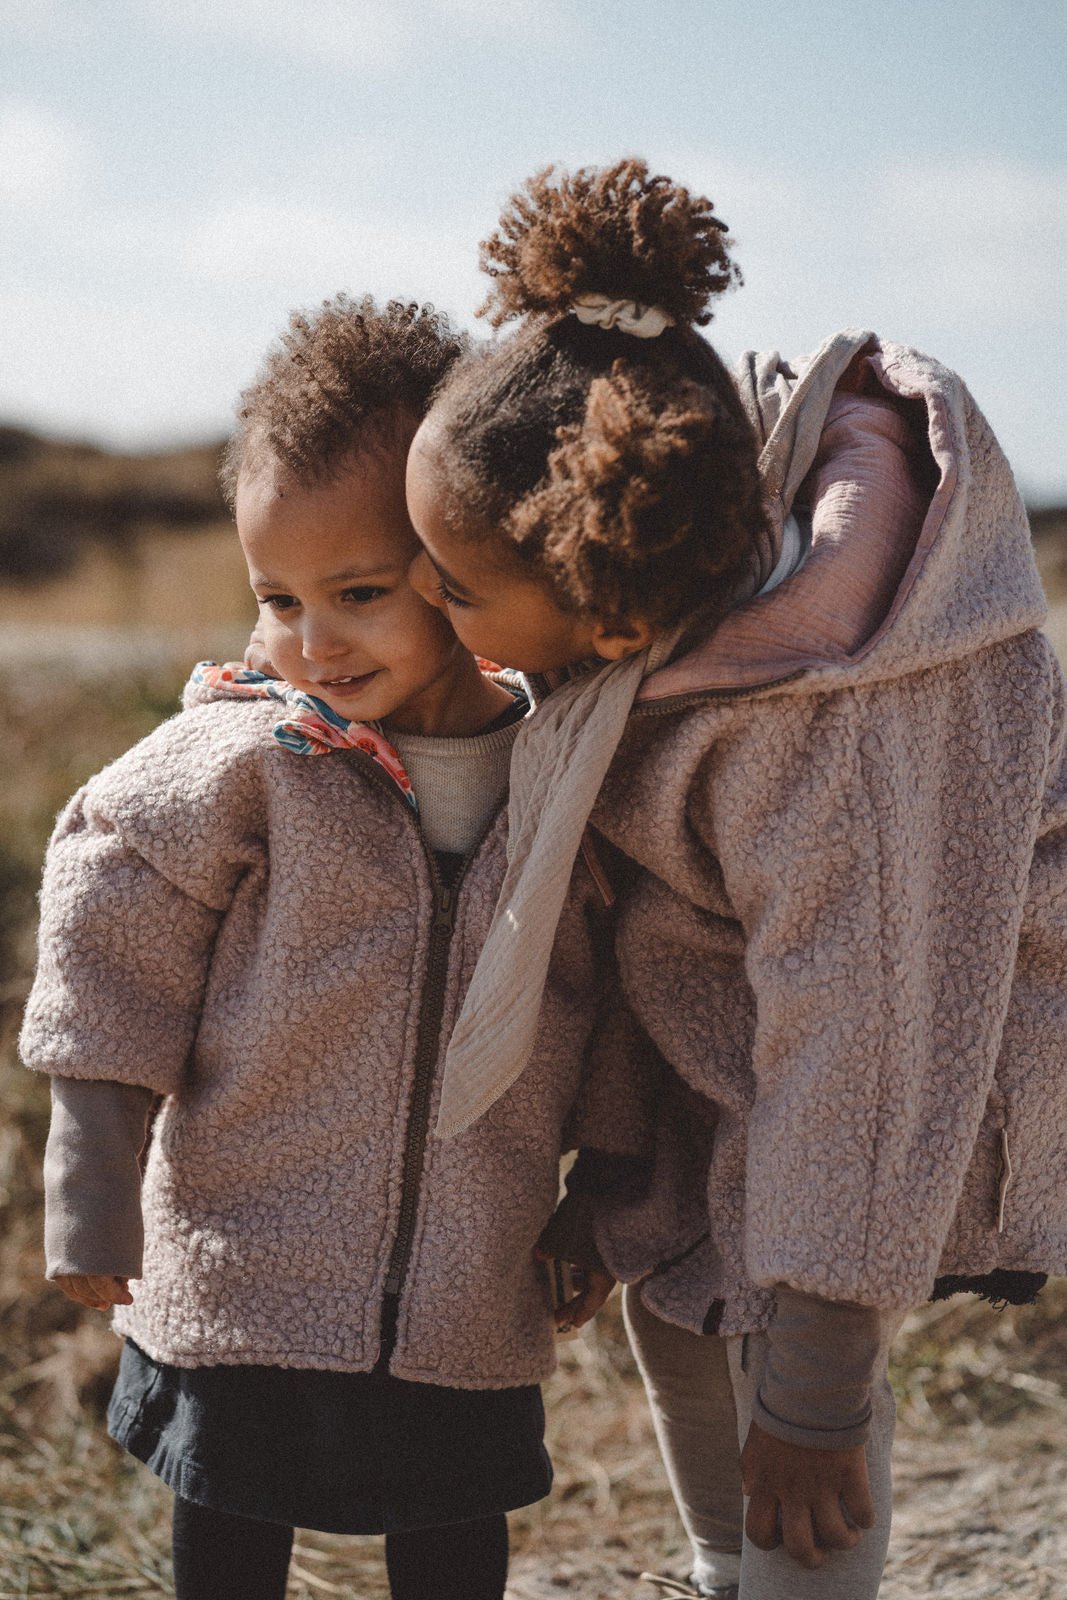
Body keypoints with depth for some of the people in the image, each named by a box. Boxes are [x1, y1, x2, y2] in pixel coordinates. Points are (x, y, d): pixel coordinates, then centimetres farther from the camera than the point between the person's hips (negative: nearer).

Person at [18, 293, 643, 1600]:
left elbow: (621, 1002, 7)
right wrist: (90, 1192, -4)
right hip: (240, 1279, -1)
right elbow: (113, 926, -5)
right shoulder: (251, 756, -13)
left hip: (471, 1305, 1)